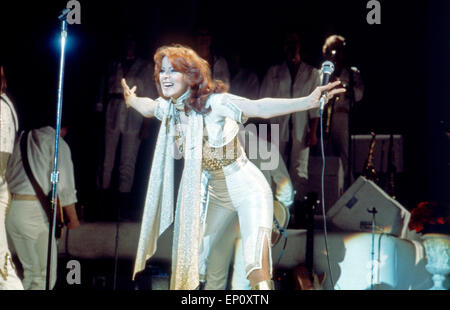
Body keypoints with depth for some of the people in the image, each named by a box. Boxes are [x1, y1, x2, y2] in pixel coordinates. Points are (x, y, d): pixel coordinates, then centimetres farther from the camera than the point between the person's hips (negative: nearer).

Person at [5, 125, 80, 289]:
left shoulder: (21, 139, 15)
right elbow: (64, 186, -8)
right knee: (45, 276, 1)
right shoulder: (57, 144, -3)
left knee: (28, 270, 19)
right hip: (34, 210, -7)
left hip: (10, 207, 7)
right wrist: (73, 218, 2)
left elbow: (8, 175, 15)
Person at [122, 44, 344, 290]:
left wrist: (309, 101, -52)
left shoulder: (212, 103, -25)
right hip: (212, 194, 8)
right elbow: (148, 107, 22)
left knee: (257, 272, -27)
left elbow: (260, 108, -39)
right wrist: (131, 99, 43)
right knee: (189, 259, 20)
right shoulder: (168, 107, -3)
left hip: (247, 190, -8)